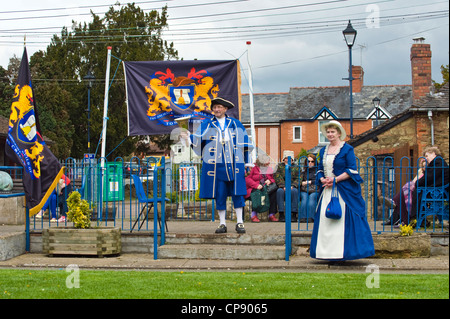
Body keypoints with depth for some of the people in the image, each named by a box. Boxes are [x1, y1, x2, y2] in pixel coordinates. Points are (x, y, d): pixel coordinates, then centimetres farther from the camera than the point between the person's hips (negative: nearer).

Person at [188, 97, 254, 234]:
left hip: (233, 164, 0)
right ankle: (222, 224, 9)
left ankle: (239, 222, 3)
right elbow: (198, 138, -4)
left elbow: (244, 142, 14)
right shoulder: (207, 125, 10)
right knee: (219, 195, 1)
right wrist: (188, 136, -23)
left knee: (237, 194, -4)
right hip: (216, 165, 0)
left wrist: (244, 161, 9)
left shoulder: (235, 124, 11)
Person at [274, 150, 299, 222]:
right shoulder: (279, 166, 12)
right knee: (280, 191, -35)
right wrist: (283, 186, -17)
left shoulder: (296, 167, 14)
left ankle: (294, 214, -31)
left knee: (294, 191, -34)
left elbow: (298, 179, 2)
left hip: (292, 187, 0)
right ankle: (281, 214, -33)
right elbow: (277, 178, -1)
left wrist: (292, 186, -17)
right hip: (282, 186, 0)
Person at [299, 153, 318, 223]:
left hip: (314, 191, -2)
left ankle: (310, 218, -39)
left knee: (312, 197, -33)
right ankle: (303, 217, -37)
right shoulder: (303, 170, 22)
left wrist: (310, 182, -4)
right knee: (304, 197, -30)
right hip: (304, 190, 2)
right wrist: (302, 183, -5)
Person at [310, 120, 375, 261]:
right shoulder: (323, 151, 15)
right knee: (325, 220, 2)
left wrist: (335, 179, -16)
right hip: (327, 191, 6)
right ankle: (329, 253, 7)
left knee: (342, 218, -7)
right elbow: (320, 169, 18)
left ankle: (343, 252, 0)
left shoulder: (347, 149, -3)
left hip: (344, 190, -6)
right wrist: (322, 179, -4)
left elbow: (352, 170, -8)